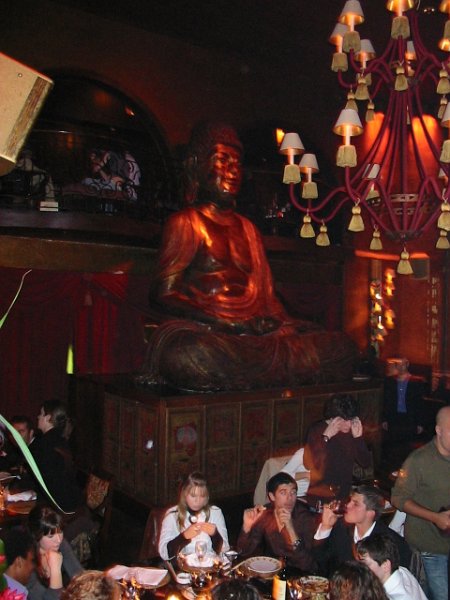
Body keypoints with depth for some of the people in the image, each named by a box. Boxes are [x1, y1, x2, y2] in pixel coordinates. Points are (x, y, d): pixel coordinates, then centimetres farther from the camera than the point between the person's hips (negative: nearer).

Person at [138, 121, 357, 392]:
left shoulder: (248, 228, 24)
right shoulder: (185, 222, 5)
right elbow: (163, 295, -5)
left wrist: (286, 323, -2)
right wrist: (224, 322, -16)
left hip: (256, 333, 6)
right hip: (203, 332, -5)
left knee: (342, 347, -12)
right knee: (186, 355, -42)